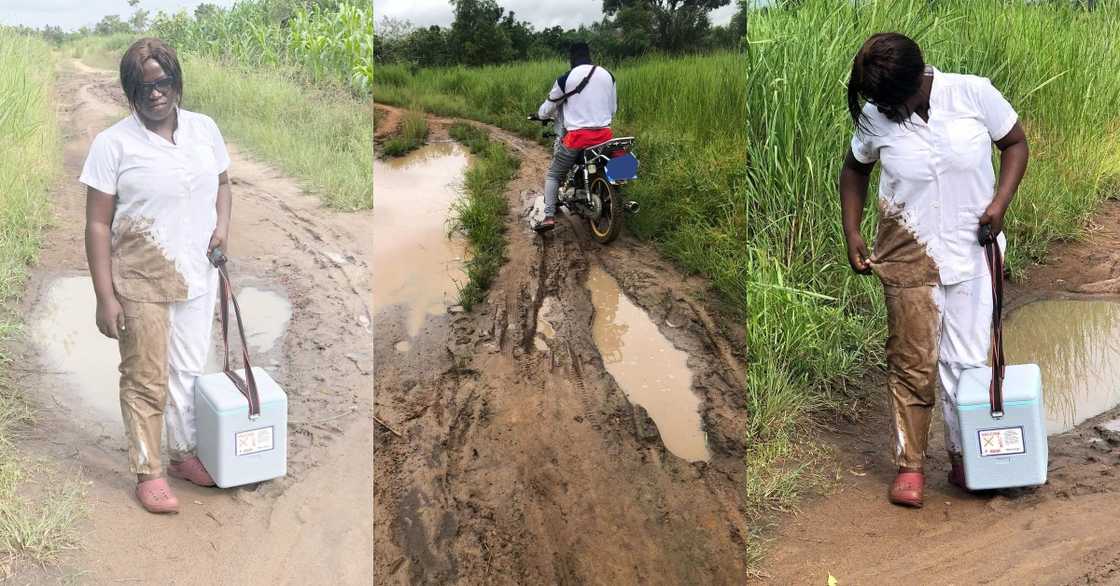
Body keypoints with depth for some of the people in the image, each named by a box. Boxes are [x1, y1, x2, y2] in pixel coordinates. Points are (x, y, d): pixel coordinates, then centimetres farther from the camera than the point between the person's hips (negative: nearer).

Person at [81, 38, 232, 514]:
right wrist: (105, 297, -14)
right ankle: (148, 472, 20)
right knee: (146, 379, 5)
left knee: (189, 371, 16)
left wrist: (222, 222, -3)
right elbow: (97, 225, -11)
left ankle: (184, 454, 35)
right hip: (141, 282, -4)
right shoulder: (112, 143, -12)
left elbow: (221, 183, 18)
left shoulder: (205, 129, 1)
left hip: (197, 277, 5)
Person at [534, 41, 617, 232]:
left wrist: (540, 115, 31)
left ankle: (549, 217, -2)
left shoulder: (565, 79, -4)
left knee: (553, 175, 12)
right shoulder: (608, 75, 9)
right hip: (604, 135, 4)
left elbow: (547, 109, 8)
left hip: (577, 136, -3)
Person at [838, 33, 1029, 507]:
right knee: (912, 362, 2)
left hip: (972, 251, 1)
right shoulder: (874, 117, -8)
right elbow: (855, 170, 10)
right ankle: (910, 465, 15)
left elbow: (1015, 143, 4)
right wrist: (851, 233, 2)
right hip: (909, 255, 0)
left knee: (967, 360, 6)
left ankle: (964, 457, 24)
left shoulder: (974, 94, -10)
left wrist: (999, 202, -10)